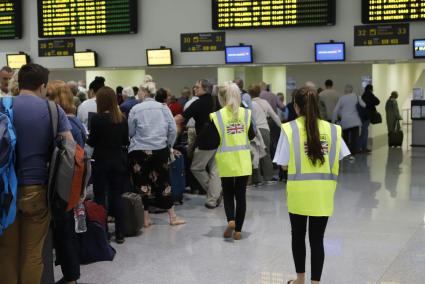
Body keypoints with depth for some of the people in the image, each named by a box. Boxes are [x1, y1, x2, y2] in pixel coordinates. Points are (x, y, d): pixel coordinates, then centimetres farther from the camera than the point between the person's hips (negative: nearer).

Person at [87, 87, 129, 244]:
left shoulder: (97, 118, -12)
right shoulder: (122, 119, 0)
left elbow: (92, 142, -8)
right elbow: (126, 141, 6)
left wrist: (88, 137, 12)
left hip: (101, 161, -4)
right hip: (118, 161, 4)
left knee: (100, 196, 4)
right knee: (116, 196, 10)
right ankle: (119, 234, 13)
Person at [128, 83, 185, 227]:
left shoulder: (135, 109, -5)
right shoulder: (163, 107, 0)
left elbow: (130, 132, 2)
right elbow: (173, 129, -2)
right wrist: (169, 145, 11)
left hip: (140, 151, -2)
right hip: (160, 150, 2)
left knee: (142, 183, 7)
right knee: (163, 182, 12)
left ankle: (145, 218, 9)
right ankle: (172, 217, 16)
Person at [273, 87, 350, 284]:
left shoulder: (289, 129, -9)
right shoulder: (331, 129, -2)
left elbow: (283, 164, -9)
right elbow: (341, 162, -2)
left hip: (299, 191, -1)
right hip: (323, 192, 1)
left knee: (298, 236, 18)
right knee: (317, 239, 8)